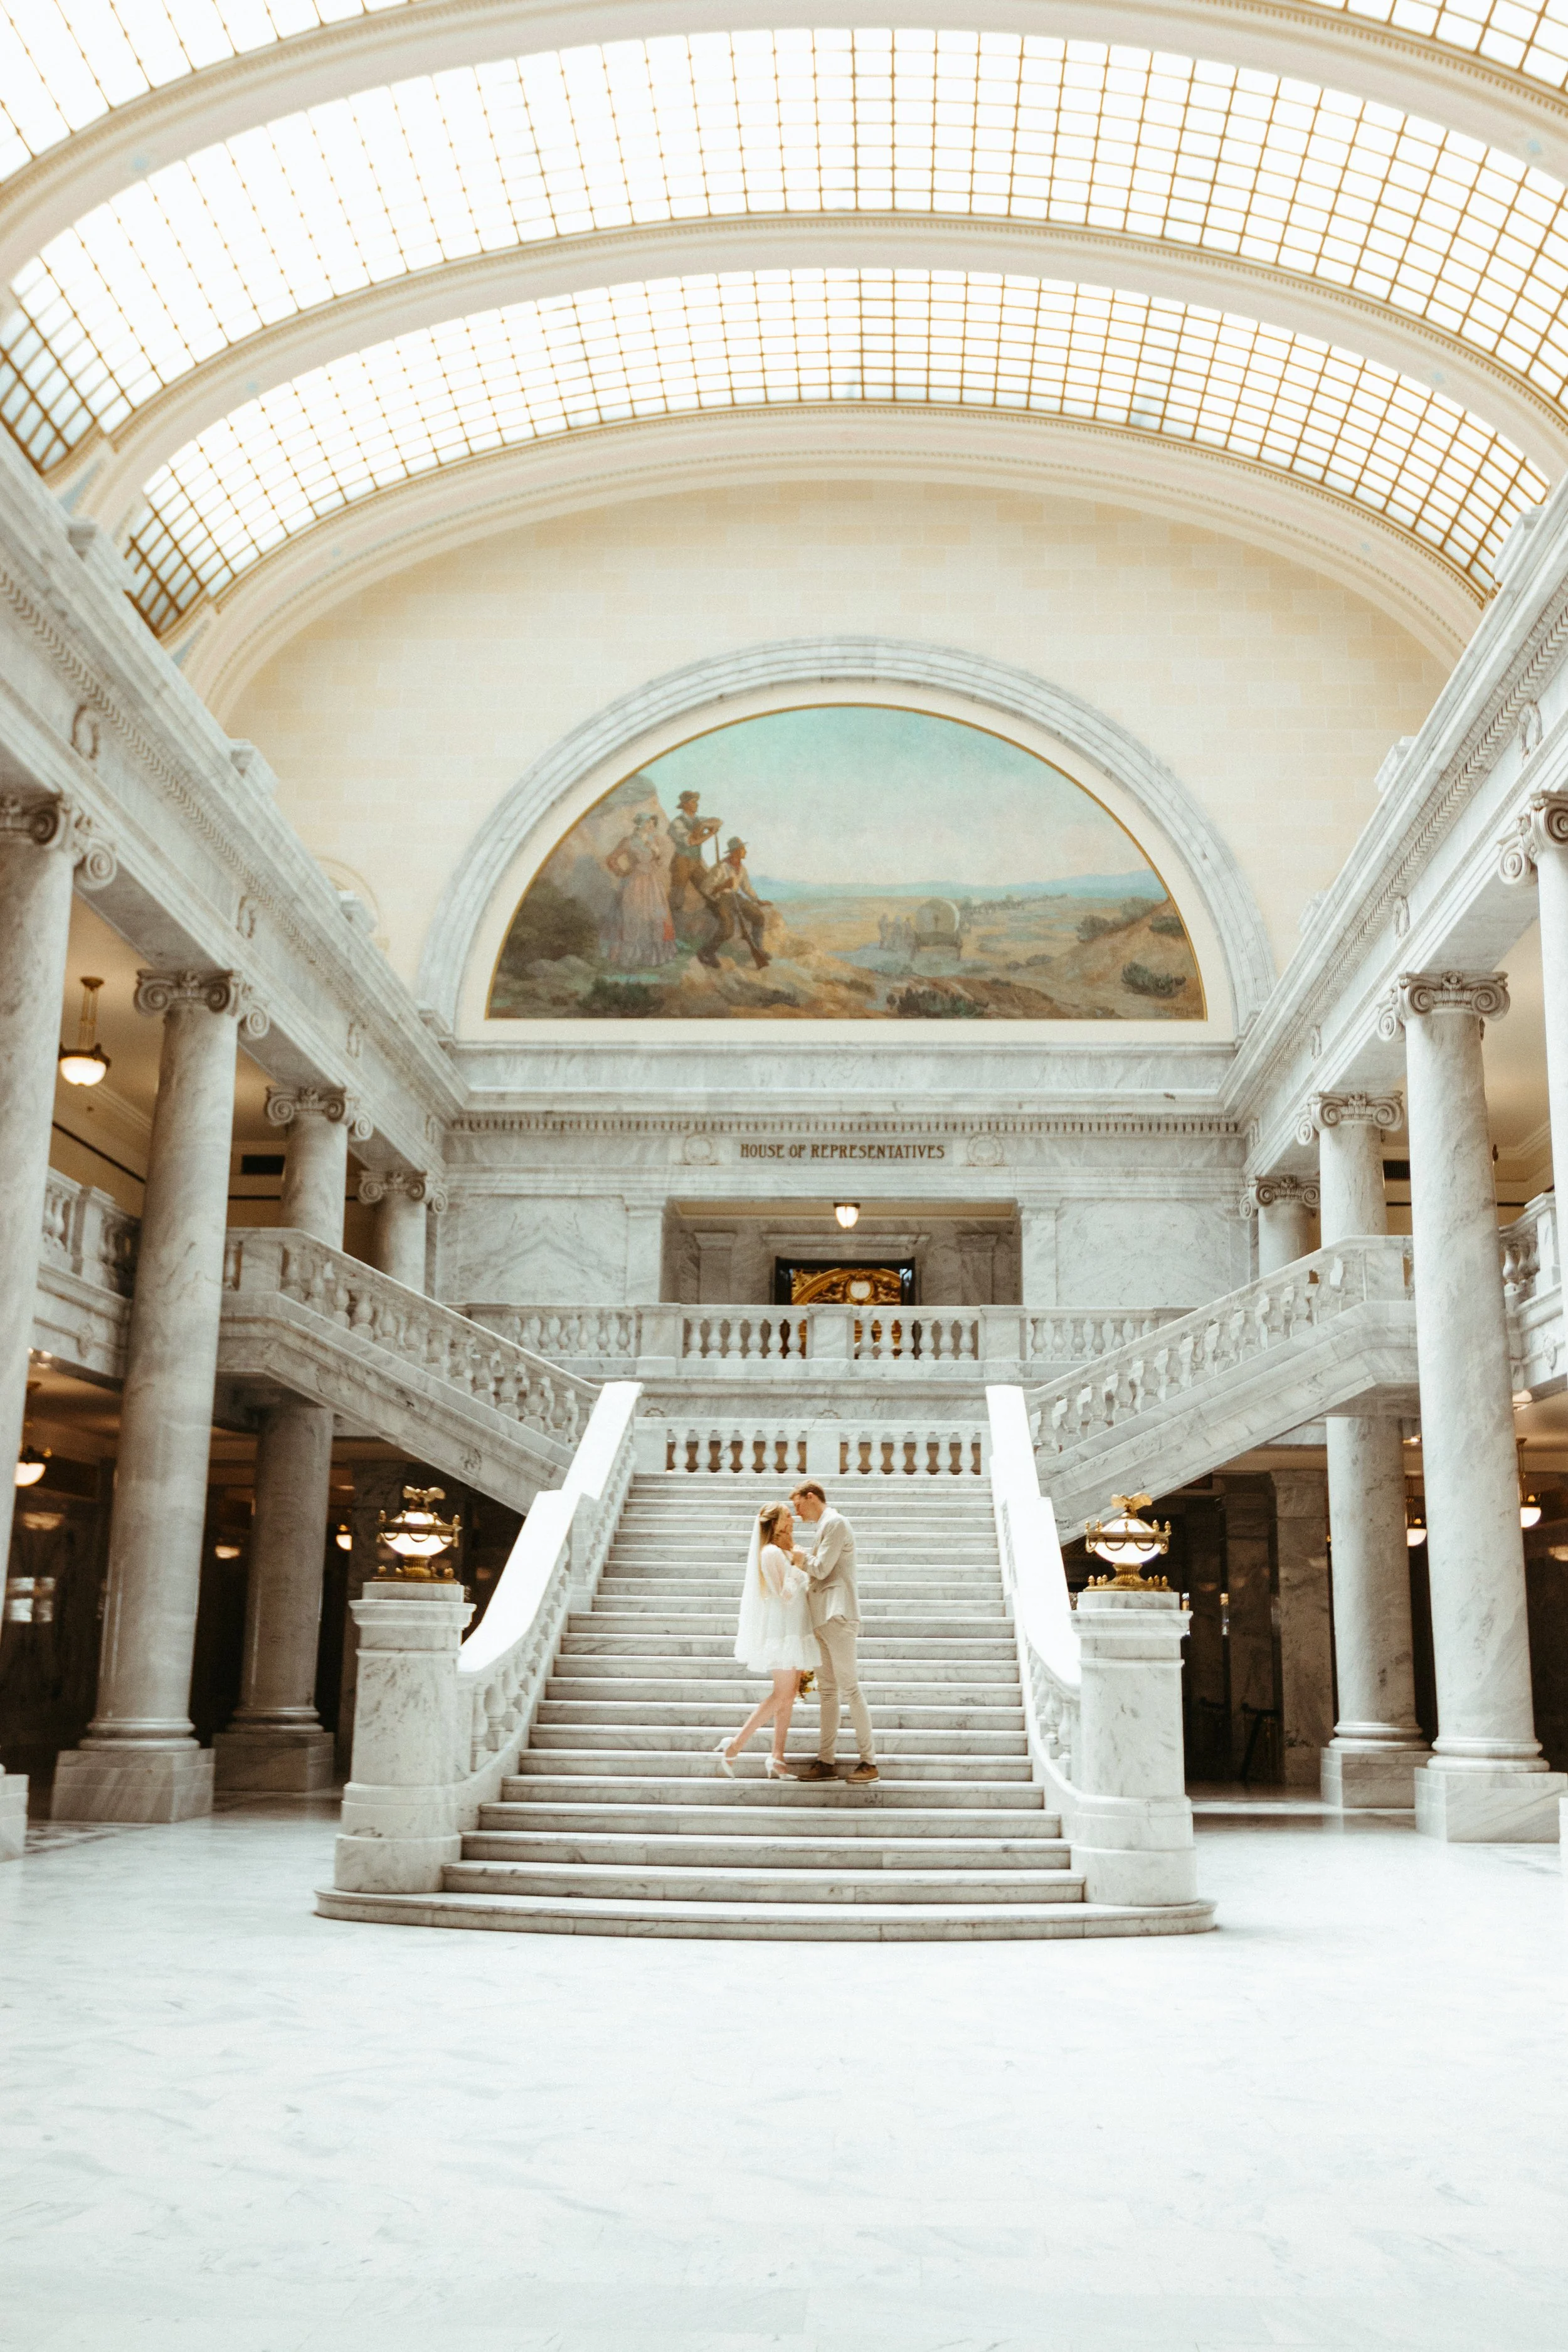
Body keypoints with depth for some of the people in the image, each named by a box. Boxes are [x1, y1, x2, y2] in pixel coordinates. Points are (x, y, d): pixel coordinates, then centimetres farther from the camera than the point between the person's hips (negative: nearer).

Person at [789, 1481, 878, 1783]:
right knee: (827, 1691, 9)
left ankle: (869, 1763, -6)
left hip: (837, 1616, -10)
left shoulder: (835, 1523, -10)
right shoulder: (823, 1526, 20)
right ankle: (827, 1761, 11)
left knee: (849, 1688, -9)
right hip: (824, 1617, 10)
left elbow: (821, 1569, -14)